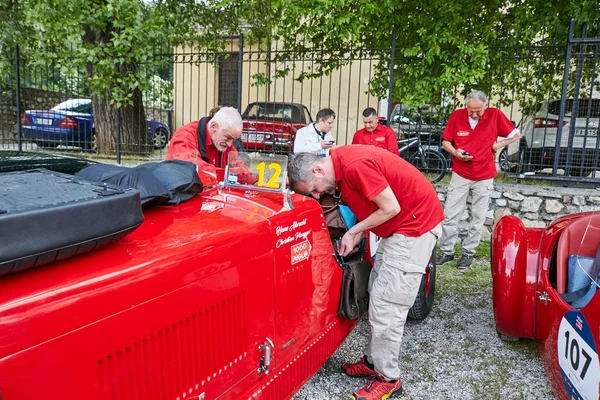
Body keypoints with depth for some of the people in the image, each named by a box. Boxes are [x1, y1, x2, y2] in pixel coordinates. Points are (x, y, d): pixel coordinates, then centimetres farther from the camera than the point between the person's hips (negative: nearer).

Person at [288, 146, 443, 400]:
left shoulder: (355, 165, -25)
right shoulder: (340, 167, 5)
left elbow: (391, 208, -21)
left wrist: (352, 232, -10)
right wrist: (356, 237, -2)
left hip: (417, 222, -10)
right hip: (399, 226, 10)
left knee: (387, 304, -6)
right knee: (378, 293, 14)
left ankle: (388, 379, 8)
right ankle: (374, 361, 26)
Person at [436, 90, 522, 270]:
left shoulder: (495, 115, -8)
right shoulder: (457, 116, -7)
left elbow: (516, 134, 5)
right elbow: (445, 141, 1)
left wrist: (499, 144, -8)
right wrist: (455, 152, -17)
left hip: (484, 176, 0)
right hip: (460, 175, 0)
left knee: (477, 217, 7)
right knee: (450, 214, 0)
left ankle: (468, 252, 19)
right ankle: (447, 251, 12)